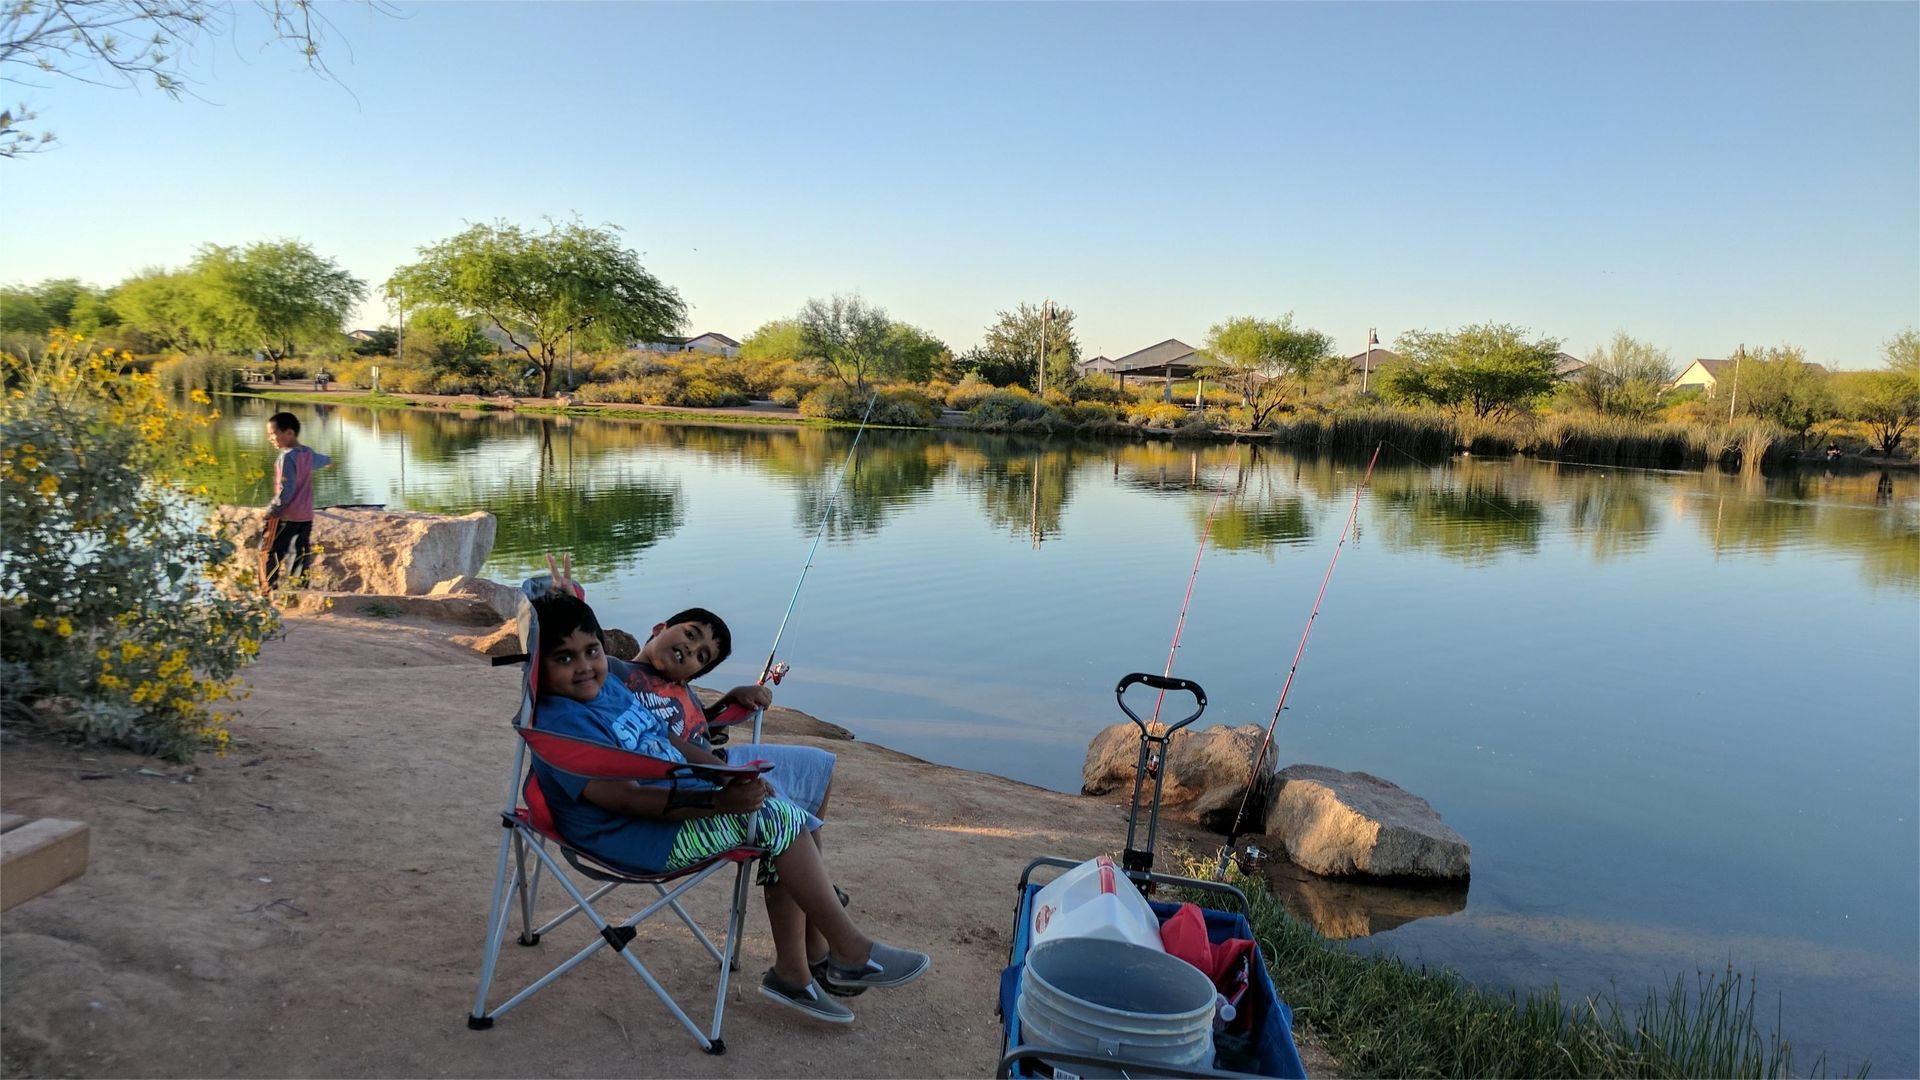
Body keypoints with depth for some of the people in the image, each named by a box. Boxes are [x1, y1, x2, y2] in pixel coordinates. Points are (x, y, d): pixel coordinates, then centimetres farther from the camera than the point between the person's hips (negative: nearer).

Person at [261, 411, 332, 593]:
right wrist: (328, 460, 56)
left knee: (268, 553, 0)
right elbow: (322, 460, 33)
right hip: (306, 516, 8)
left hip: (286, 517, -8)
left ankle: (267, 590, -3)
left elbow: (285, 490, -22)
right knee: (299, 554, 11)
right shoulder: (309, 453, 8)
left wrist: (271, 510, -15)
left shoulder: (287, 457, -16)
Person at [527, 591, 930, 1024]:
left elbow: (673, 741, 18)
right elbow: (626, 798, -26)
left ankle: (794, 969, 5)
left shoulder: (610, 687, 13)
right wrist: (718, 801, -32)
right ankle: (850, 951, -9)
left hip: (681, 804, 10)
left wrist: (733, 777, 3)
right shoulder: (560, 723, -18)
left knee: (786, 823, -2)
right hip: (638, 837, -10)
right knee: (776, 818, -18)